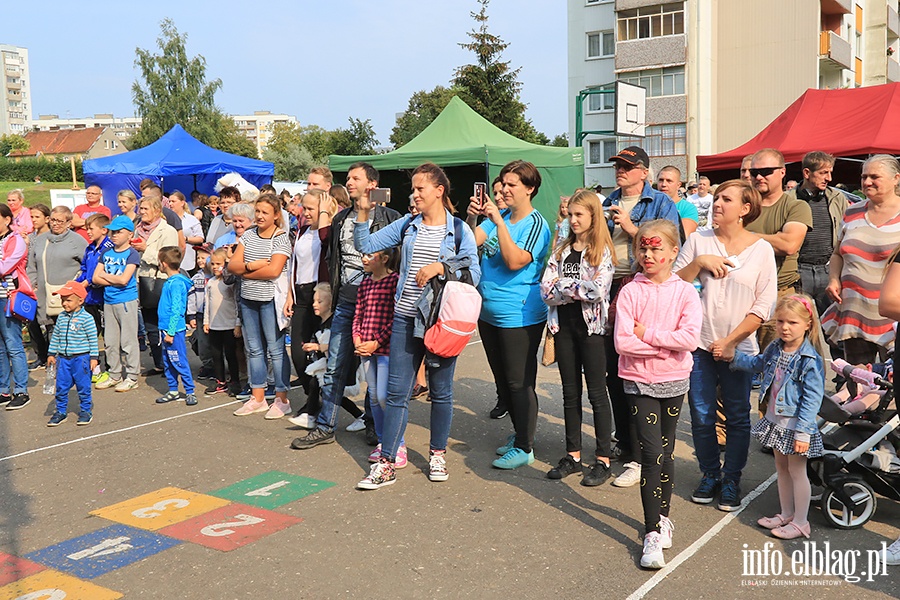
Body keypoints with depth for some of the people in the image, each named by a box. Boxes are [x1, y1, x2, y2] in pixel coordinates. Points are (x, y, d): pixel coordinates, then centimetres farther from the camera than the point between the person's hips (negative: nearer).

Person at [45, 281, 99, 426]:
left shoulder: (86, 318, -9)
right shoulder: (61, 317, 7)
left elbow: (93, 339, -7)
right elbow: (55, 336, 15)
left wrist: (94, 357, -8)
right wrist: (51, 354, 14)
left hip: (81, 358, -5)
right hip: (63, 358, 5)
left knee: (83, 386, 4)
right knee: (61, 386, 8)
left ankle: (86, 410, 18)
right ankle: (61, 411, 21)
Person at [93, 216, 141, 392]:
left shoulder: (132, 254, -7)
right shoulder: (106, 253, 10)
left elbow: (124, 279, -18)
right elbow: (95, 278, 4)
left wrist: (105, 275, -4)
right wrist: (115, 281, -9)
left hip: (127, 301, -7)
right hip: (108, 301, 7)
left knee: (128, 341, -1)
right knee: (110, 341, 12)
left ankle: (132, 377, 7)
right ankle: (115, 375, 23)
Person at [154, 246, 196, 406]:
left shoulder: (177, 283, -17)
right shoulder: (170, 281, 12)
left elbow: (176, 310, -20)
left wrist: (171, 332, -20)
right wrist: (166, 331, 17)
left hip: (174, 330, -10)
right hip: (166, 329, 10)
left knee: (179, 362, -4)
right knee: (167, 361, 14)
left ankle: (190, 392, 3)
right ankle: (173, 391, 23)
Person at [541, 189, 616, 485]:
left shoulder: (602, 250, -5)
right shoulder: (562, 249, 10)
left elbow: (597, 290, -20)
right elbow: (546, 289, 0)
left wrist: (562, 284, -10)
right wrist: (578, 290, -12)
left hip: (591, 325, -5)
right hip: (564, 325, 5)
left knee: (597, 392, 3)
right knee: (570, 392, 12)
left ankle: (603, 460, 11)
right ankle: (573, 455, 22)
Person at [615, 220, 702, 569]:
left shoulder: (685, 292, -3)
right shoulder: (630, 292, -6)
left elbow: (690, 339, -18)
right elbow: (622, 342, -16)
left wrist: (647, 334, -18)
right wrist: (666, 345, -16)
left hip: (674, 382, 2)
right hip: (640, 382, -2)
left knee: (667, 451, 15)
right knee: (652, 455, -7)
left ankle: (662, 516, 35)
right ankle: (652, 534, 2)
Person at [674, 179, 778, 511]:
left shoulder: (761, 249, -1)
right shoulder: (699, 240, 3)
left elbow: (764, 306, -4)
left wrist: (729, 341, -9)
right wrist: (700, 262, -14)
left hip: (738, 347, -1)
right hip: (700, 344, 1)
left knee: (737, 418, 8)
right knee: (701, 417, 7)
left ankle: (731, 480, 23)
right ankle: (710, 475, 26)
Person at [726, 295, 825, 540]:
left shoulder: (810, 360, -22)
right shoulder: (774, 349, 0)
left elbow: (812, 399, -22)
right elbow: (758, 364, 24)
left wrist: (803, 433, -23)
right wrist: (734, 358, 18)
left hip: (795, 426, -8)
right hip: (776, 421, 8)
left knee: (797, 471, 4)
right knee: (781, 468, 18)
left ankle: (800, 522, 18)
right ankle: (786, 515, 33)